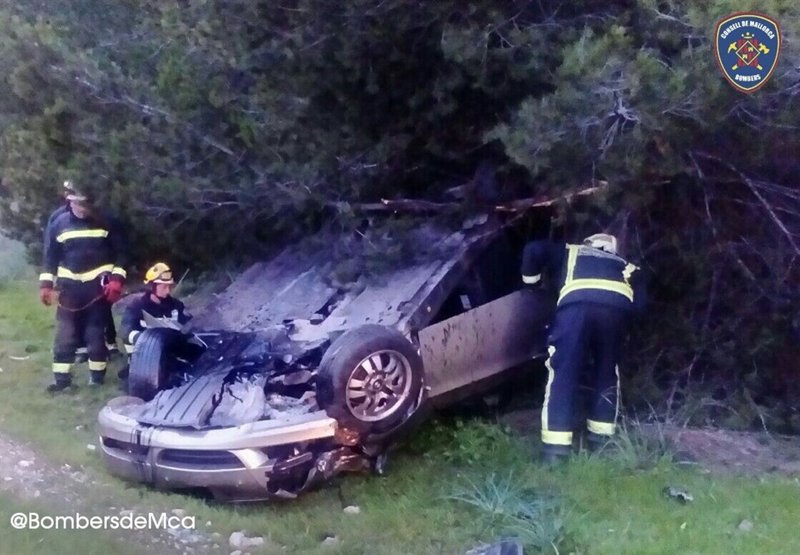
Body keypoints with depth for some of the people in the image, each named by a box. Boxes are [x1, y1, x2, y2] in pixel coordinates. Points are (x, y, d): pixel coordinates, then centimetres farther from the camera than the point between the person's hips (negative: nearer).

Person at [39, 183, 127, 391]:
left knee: (96, 333, 4)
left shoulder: (106, 221, -3)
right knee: (65, 335, 1)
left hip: (99, 286, -1)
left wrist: (117, 280, -9)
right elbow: (50, 256, 7)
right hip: (70, 287, 2)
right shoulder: (59, 222, 2)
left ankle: (97, 377, 16)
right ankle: (61, 378, 9)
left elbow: (120, 252, 1)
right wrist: (46, 284, 2)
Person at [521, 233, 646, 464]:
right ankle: (601, 438, 23)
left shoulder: (570, 253, 37)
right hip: (618, 308, 2)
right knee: (606, 373, 22)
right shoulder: (627, 267, 39)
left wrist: (531, 281, 35)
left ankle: (556, 446, -5)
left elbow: (534, 249, 23)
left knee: (563, 374, 2)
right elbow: (639, 301, 21)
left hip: (577, 304, -2)